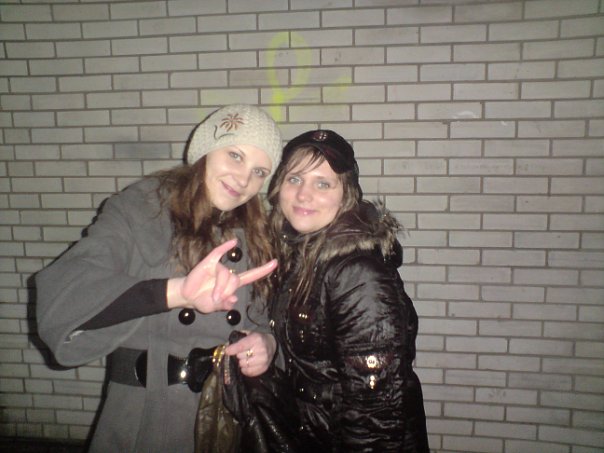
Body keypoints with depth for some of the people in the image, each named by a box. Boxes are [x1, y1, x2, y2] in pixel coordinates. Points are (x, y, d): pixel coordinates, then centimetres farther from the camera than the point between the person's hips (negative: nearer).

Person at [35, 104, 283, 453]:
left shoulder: (254, 234, 3)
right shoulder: (138, 209, -13)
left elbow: (269, 319, 9)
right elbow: (60, 296, -28)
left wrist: (267, 342, -14)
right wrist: (176, 290, -41)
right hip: (147, 416, -4)